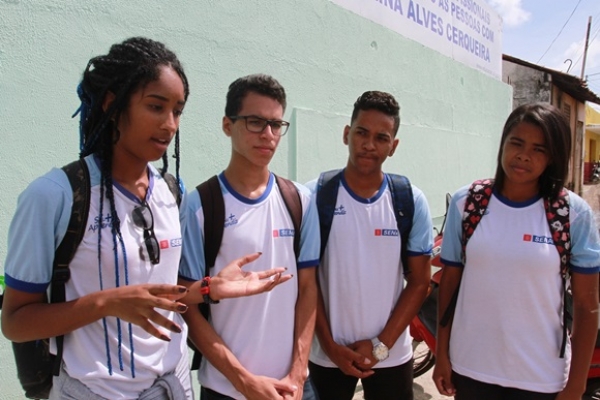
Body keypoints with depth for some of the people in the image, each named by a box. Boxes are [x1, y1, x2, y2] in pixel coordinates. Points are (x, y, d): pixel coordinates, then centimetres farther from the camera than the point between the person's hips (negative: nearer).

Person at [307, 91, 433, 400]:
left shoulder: (412, 201, -4)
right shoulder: (315, 196, -8)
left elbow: (419, 282, -1)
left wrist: (380, 345, -7)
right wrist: (331, 346, -8)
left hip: (392, 356, 1)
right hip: (328, 355, -1)